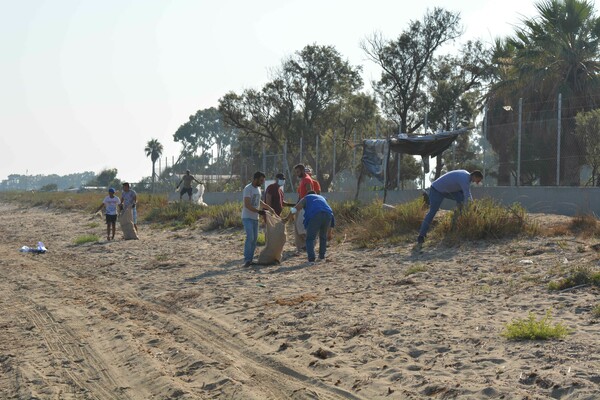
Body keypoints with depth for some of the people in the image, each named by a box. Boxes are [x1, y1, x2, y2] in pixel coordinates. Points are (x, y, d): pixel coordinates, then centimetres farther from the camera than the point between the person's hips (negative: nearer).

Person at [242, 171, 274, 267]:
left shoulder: (258, 188, 12)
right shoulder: (248, 189, -15)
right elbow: (247, 205, -22)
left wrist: (269, 208, 30)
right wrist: (258, 211, -28)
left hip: (255, 218, 9)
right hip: (247, 217, -9)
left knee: (255, 238, 5)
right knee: (250, 237, -18)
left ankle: (250, 259, 9)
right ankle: (247, 259, -16)